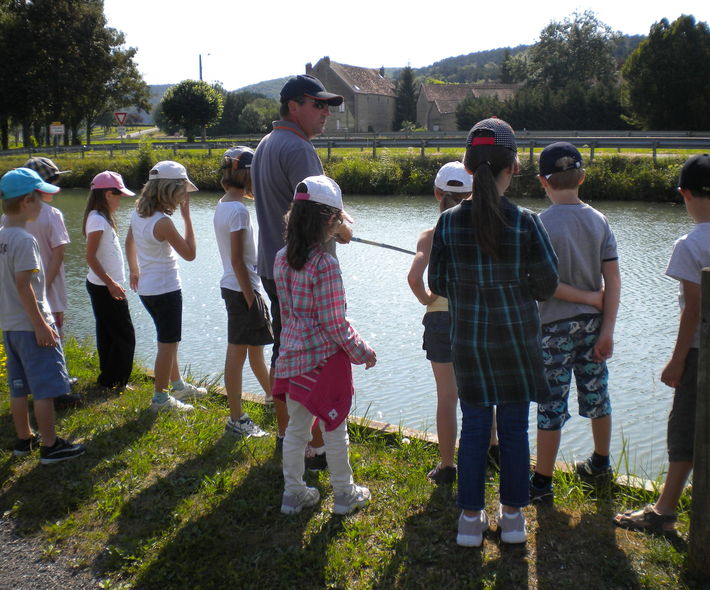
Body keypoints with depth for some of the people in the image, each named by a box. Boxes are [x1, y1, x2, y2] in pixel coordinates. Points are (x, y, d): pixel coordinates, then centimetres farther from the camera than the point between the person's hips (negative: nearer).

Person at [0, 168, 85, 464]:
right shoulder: (24, 240, -19)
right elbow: (24, 286, -22)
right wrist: (41, 325, -18)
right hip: (31, 325, -9)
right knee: (45, 388, 0)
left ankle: (24, 439, 28)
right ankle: (50, 446, 7)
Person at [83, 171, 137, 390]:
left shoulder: (102, 218, 11)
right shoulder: (98, 220, -18)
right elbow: (90, 257, -22)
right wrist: (111, 283, -22)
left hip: (103, 287, 10)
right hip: (105, 288, -10)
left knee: (108, 335, 17)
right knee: (125, 336, -2)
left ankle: (108, 379, 26)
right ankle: (113, 381, 6)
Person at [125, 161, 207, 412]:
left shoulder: (138, 213, 2)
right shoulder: (162, 222, -24)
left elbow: (129, 242, 17)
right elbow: (190, 254, -18)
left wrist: (134, 271, 30)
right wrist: (186, 216, -16)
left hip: (147, 287, 9)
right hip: (165, 289, -9)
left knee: (168, 340, 23)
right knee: (168, 344, 3)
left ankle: (178, 385, 38)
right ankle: (160, 398, 13)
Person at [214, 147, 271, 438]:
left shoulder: (223, 204, 9)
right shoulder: (238, 210, -20)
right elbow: (238, 261, -21)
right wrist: (251, 300, -18)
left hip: (232, 286, 10)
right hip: (242, 289, -10)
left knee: (255, 345, 23)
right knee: (237, 353, -1)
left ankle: (272, 394, 41)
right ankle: (236, 420, 8)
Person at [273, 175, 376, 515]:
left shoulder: (282, 258, 0)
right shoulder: (325, 264, -20)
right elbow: (335, 324, -17)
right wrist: (363, 352, -4)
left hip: (292, 355, 6)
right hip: (325, 359, -6)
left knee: (296, 427, 16)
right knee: (334, 429, 9)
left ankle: (293, 493, 27)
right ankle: (344, 494, 25)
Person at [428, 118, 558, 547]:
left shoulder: (449, 222, -9)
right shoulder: (526, 222, -14)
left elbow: (438, 284, -3)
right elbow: (547, 284, -9)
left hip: (468, 339, 2)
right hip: (517, 339, -1)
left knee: (474, 425, 13)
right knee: (514, 426, 12)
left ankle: (472, 518, 21)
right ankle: (512, 515, 25)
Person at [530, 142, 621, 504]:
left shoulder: (540, 225, -14)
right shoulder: (599, 221, 1)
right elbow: (613, 280, -3)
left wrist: (589, 297, -7)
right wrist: (607, 331, -2)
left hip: (555, 325, -5)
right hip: (593, 323, 5)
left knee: (552, 404, 1)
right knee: (596, 393, 18)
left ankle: (542, 483, 10)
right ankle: (600, 464, 37)